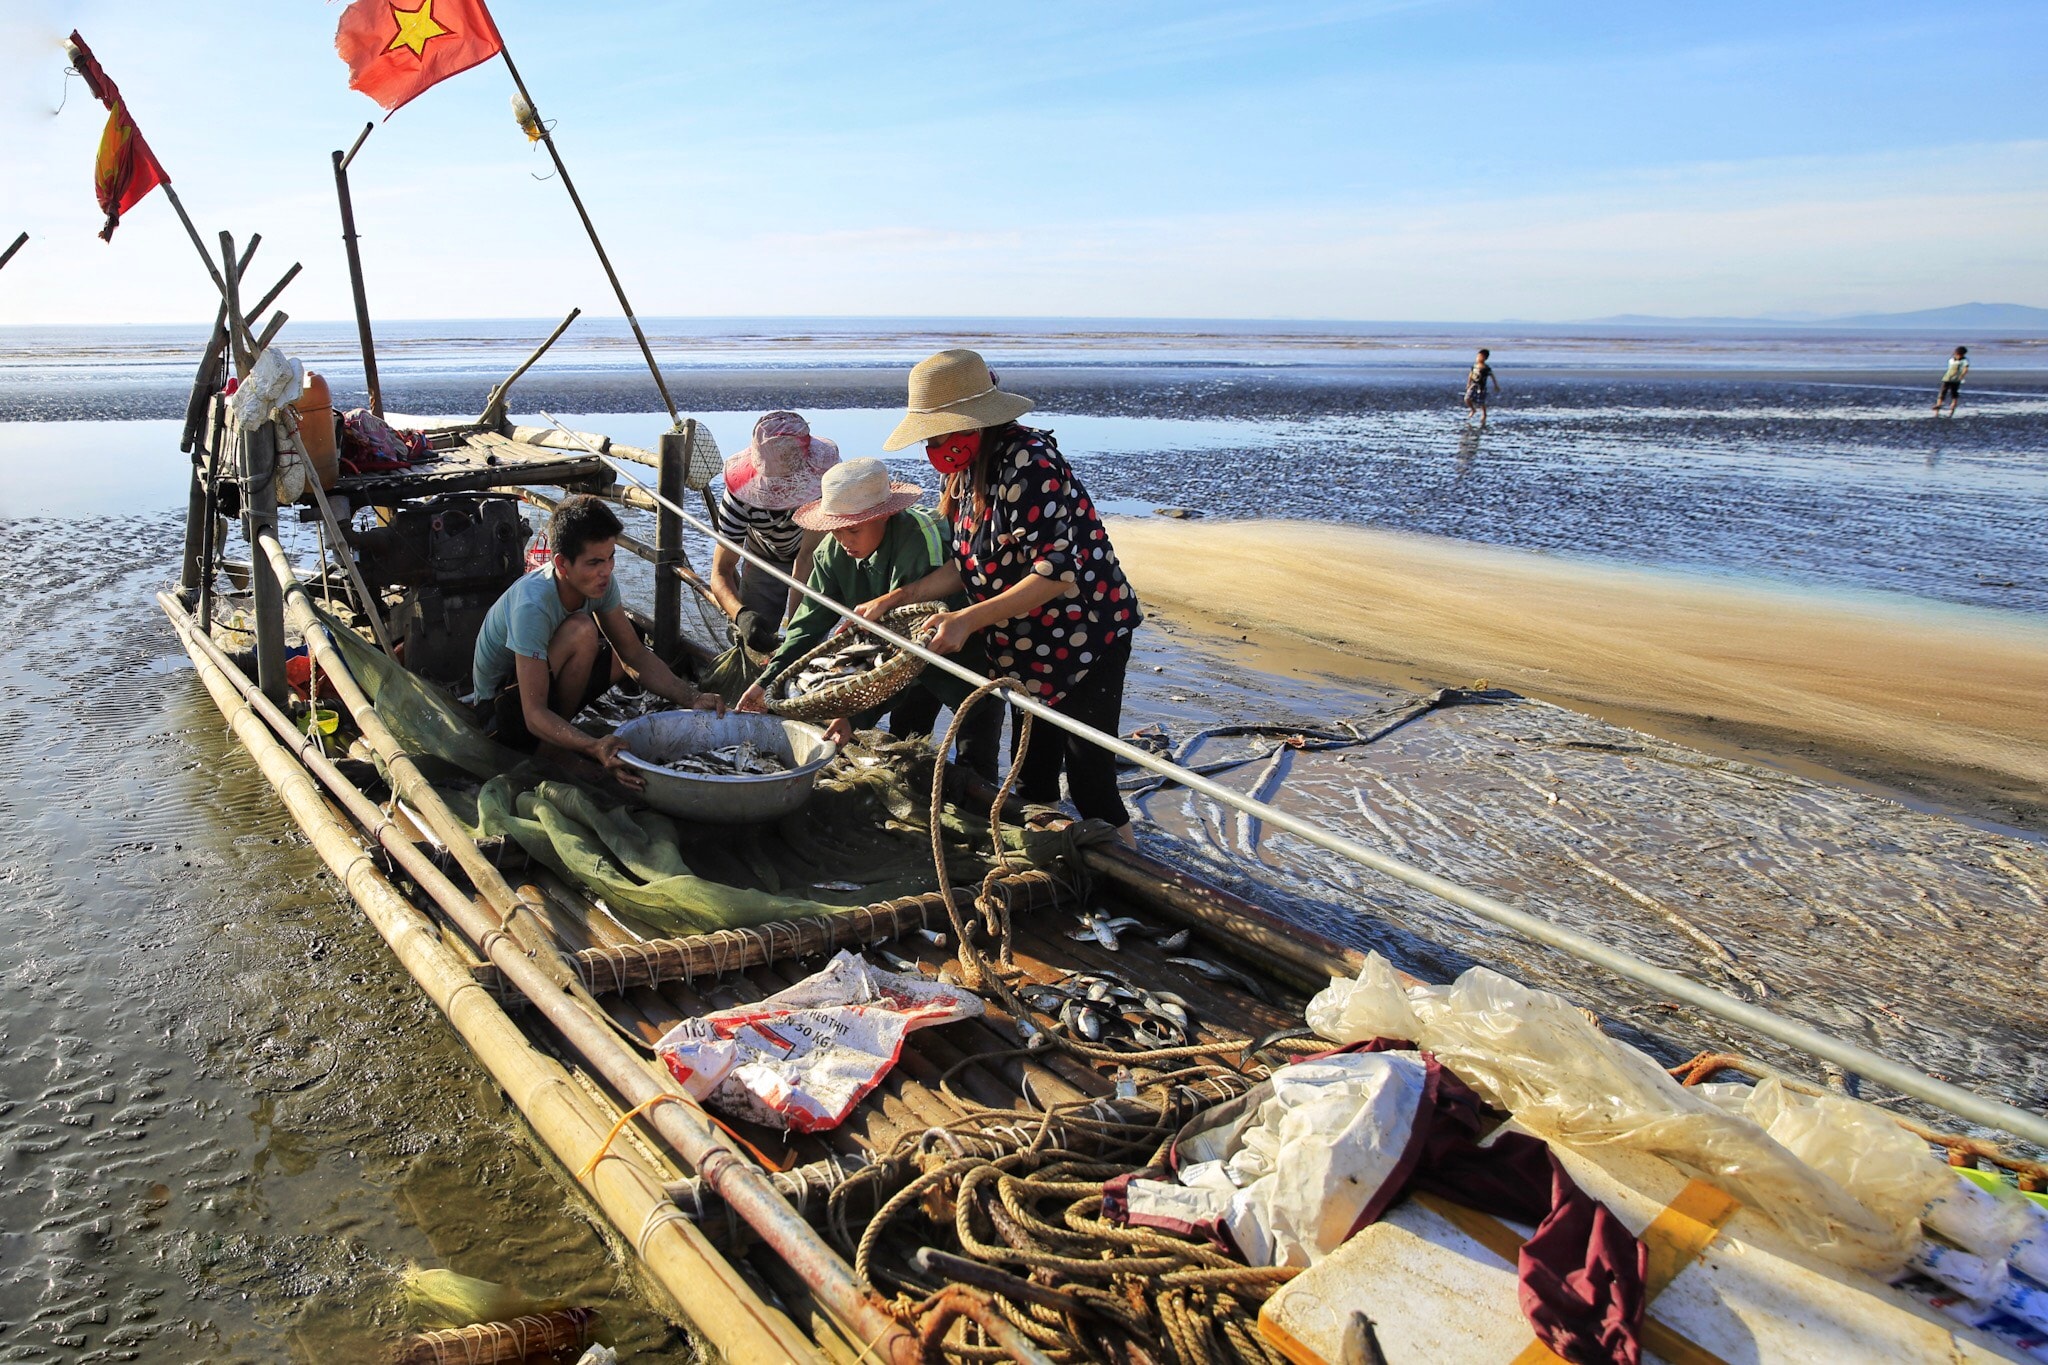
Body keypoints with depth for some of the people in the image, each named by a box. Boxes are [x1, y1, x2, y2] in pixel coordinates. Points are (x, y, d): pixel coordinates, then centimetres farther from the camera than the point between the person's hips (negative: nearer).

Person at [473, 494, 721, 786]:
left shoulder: (600, 582, -14)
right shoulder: (532, 606, -35)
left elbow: (635, 654, -6)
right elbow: (534, 716, -36)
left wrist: (692, 698, -21)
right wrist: (595, 748, -52)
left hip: (546, 681, 8)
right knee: (582, 630, -30)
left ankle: (559, 723, 0)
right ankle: (553, 746, -13)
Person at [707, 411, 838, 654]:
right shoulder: (742, 491, -34)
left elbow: (807, 557, -38)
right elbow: (721, 569, -32)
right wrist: (741, 614, -54)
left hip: (817, 559, -1)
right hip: (764, 559, 1)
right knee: (750, 642, -7)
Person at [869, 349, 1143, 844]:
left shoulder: (1029, 462, -23)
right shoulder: (968, 471, 5)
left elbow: (1057, 572, -28)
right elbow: (967, 566, 9)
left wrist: (968, 620, -29)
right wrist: (897, 598, -1)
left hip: (1086, 641, -9)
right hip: (1024, 651, 9)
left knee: (1090, 782, -4)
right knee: (1032, 783, 17)